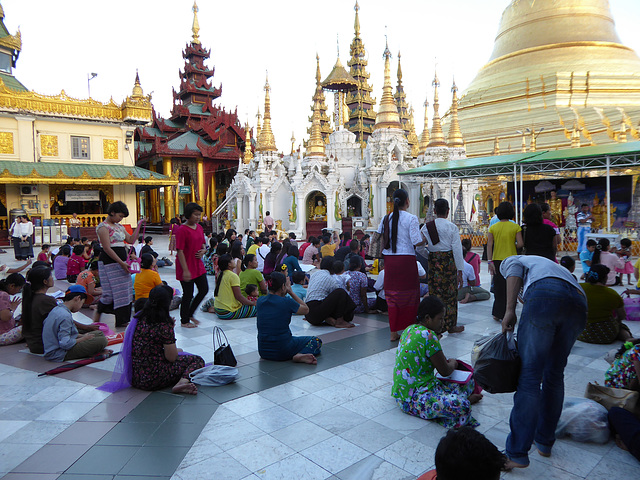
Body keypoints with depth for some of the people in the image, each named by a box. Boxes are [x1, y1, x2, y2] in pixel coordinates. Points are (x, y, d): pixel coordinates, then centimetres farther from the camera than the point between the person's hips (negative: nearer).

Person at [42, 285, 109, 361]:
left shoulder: (57, 309, 9)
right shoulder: (65, 316, -24)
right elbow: (65, 344, -28)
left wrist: (83, 335, 9)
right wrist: (84, 338, -12)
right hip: (60, 356, -11)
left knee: (99, 333, 12)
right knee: (102, 341, -22)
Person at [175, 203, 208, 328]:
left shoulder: (199, 227, 8)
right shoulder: (182, 230, -16)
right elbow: (180, 251, -19)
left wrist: (203, 250, -3)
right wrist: (185, 270, -22)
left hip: (198, 265, 8)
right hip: (187, 267, -8)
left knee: (204, 290, 10)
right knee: (188, 294, 2)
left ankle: (190, 314, 29)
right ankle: (184, 321, 20)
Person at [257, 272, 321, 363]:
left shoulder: (260, 301, -1)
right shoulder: (287, 302, -16)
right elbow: (306, 310, 3)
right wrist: (291, 292, 4)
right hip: (282, 352, -7)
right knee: (316, 340, 11)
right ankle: (300, 355, -13)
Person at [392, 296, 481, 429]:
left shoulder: (410, 329, 7)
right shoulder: (427, 336, -21)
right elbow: (445, 371, -13)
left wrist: (446, 361, 13)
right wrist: (453, 363, 9)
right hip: (413, 397, -10)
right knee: (461, 406, -29)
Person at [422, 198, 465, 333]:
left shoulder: (426, 227, 2)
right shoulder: (452, 227, -6)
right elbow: (457, 249, -7)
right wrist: (460, 270, -4)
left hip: (433, 261, 3)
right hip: (449, 261, -3)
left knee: (435, 292, 8)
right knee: (450, 292, 7)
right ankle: (451, 325, 17)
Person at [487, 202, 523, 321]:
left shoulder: (493, 227, 1)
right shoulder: (515, 227, -3)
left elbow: (489, 245, -4)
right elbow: (520, 244, -8)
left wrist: (490, 261, -3)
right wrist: (512, 247, 12)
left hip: (497, 260, 2)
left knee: (498, 287, 11)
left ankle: (497, 314, 17)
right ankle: (506, 315, 7)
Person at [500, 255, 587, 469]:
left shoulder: (510, 261, 30)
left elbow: (515, 269, 2)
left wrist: (510, 310, -5)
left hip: (545, 294, -6)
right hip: (579, 301, 6)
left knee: (528, 376, -2)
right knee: (554, 375, 20)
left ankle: (517, 453, 1)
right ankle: (545, 441, 30)